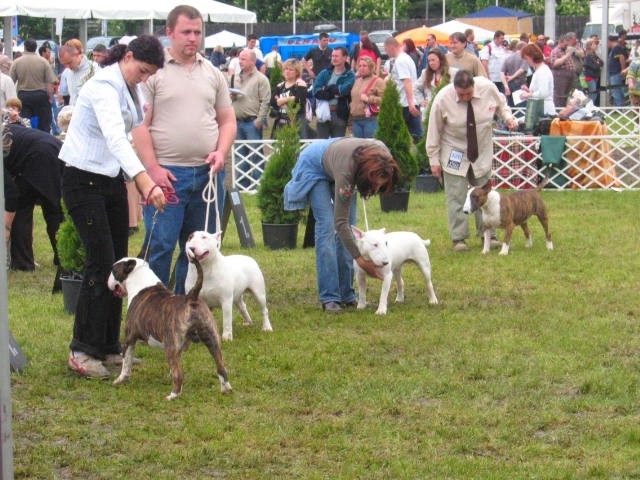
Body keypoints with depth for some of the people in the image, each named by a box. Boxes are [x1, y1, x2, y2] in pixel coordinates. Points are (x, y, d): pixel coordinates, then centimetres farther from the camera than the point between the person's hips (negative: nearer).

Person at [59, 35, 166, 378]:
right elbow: (115, 137, -37)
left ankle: (109, 346, 15)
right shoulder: (104, 86, -22)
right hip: (84, 180, -9)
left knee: (119, 264, 7)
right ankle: (82, 350, -7)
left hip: (112, 180, 9)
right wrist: (144, 180, -49)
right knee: (101, 262, -13)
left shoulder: (131, 89, 9)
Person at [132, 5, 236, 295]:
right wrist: (153, 168, -13)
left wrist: (221, 152, -1)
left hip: (207, 173, 5)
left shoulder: (212, 73, 14)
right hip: (166, 173, -5)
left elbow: (227, 121, 17)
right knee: (160, 247, -5)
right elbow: (140, 125, -5)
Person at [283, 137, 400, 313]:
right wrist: (360, 260, -37)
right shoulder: (346, 172, -44)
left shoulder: (382, 154, -31)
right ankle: (329, 298, -16)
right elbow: (340, 222, -37)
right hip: (315, 165, -6)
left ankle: (346, 294, 2)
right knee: (327, 226, -16)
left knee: (349, 226, -2)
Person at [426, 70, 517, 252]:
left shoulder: (488, 88, -16)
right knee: (456, 197, -3)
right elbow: (434, 131, -11)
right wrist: (434, 160, -8)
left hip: (482, 152, 3)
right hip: (454, 153, -2)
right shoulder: (442, 99, -21)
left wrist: (508, 117, -12)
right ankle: (459, 238, 3)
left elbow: (501, 105, 8)